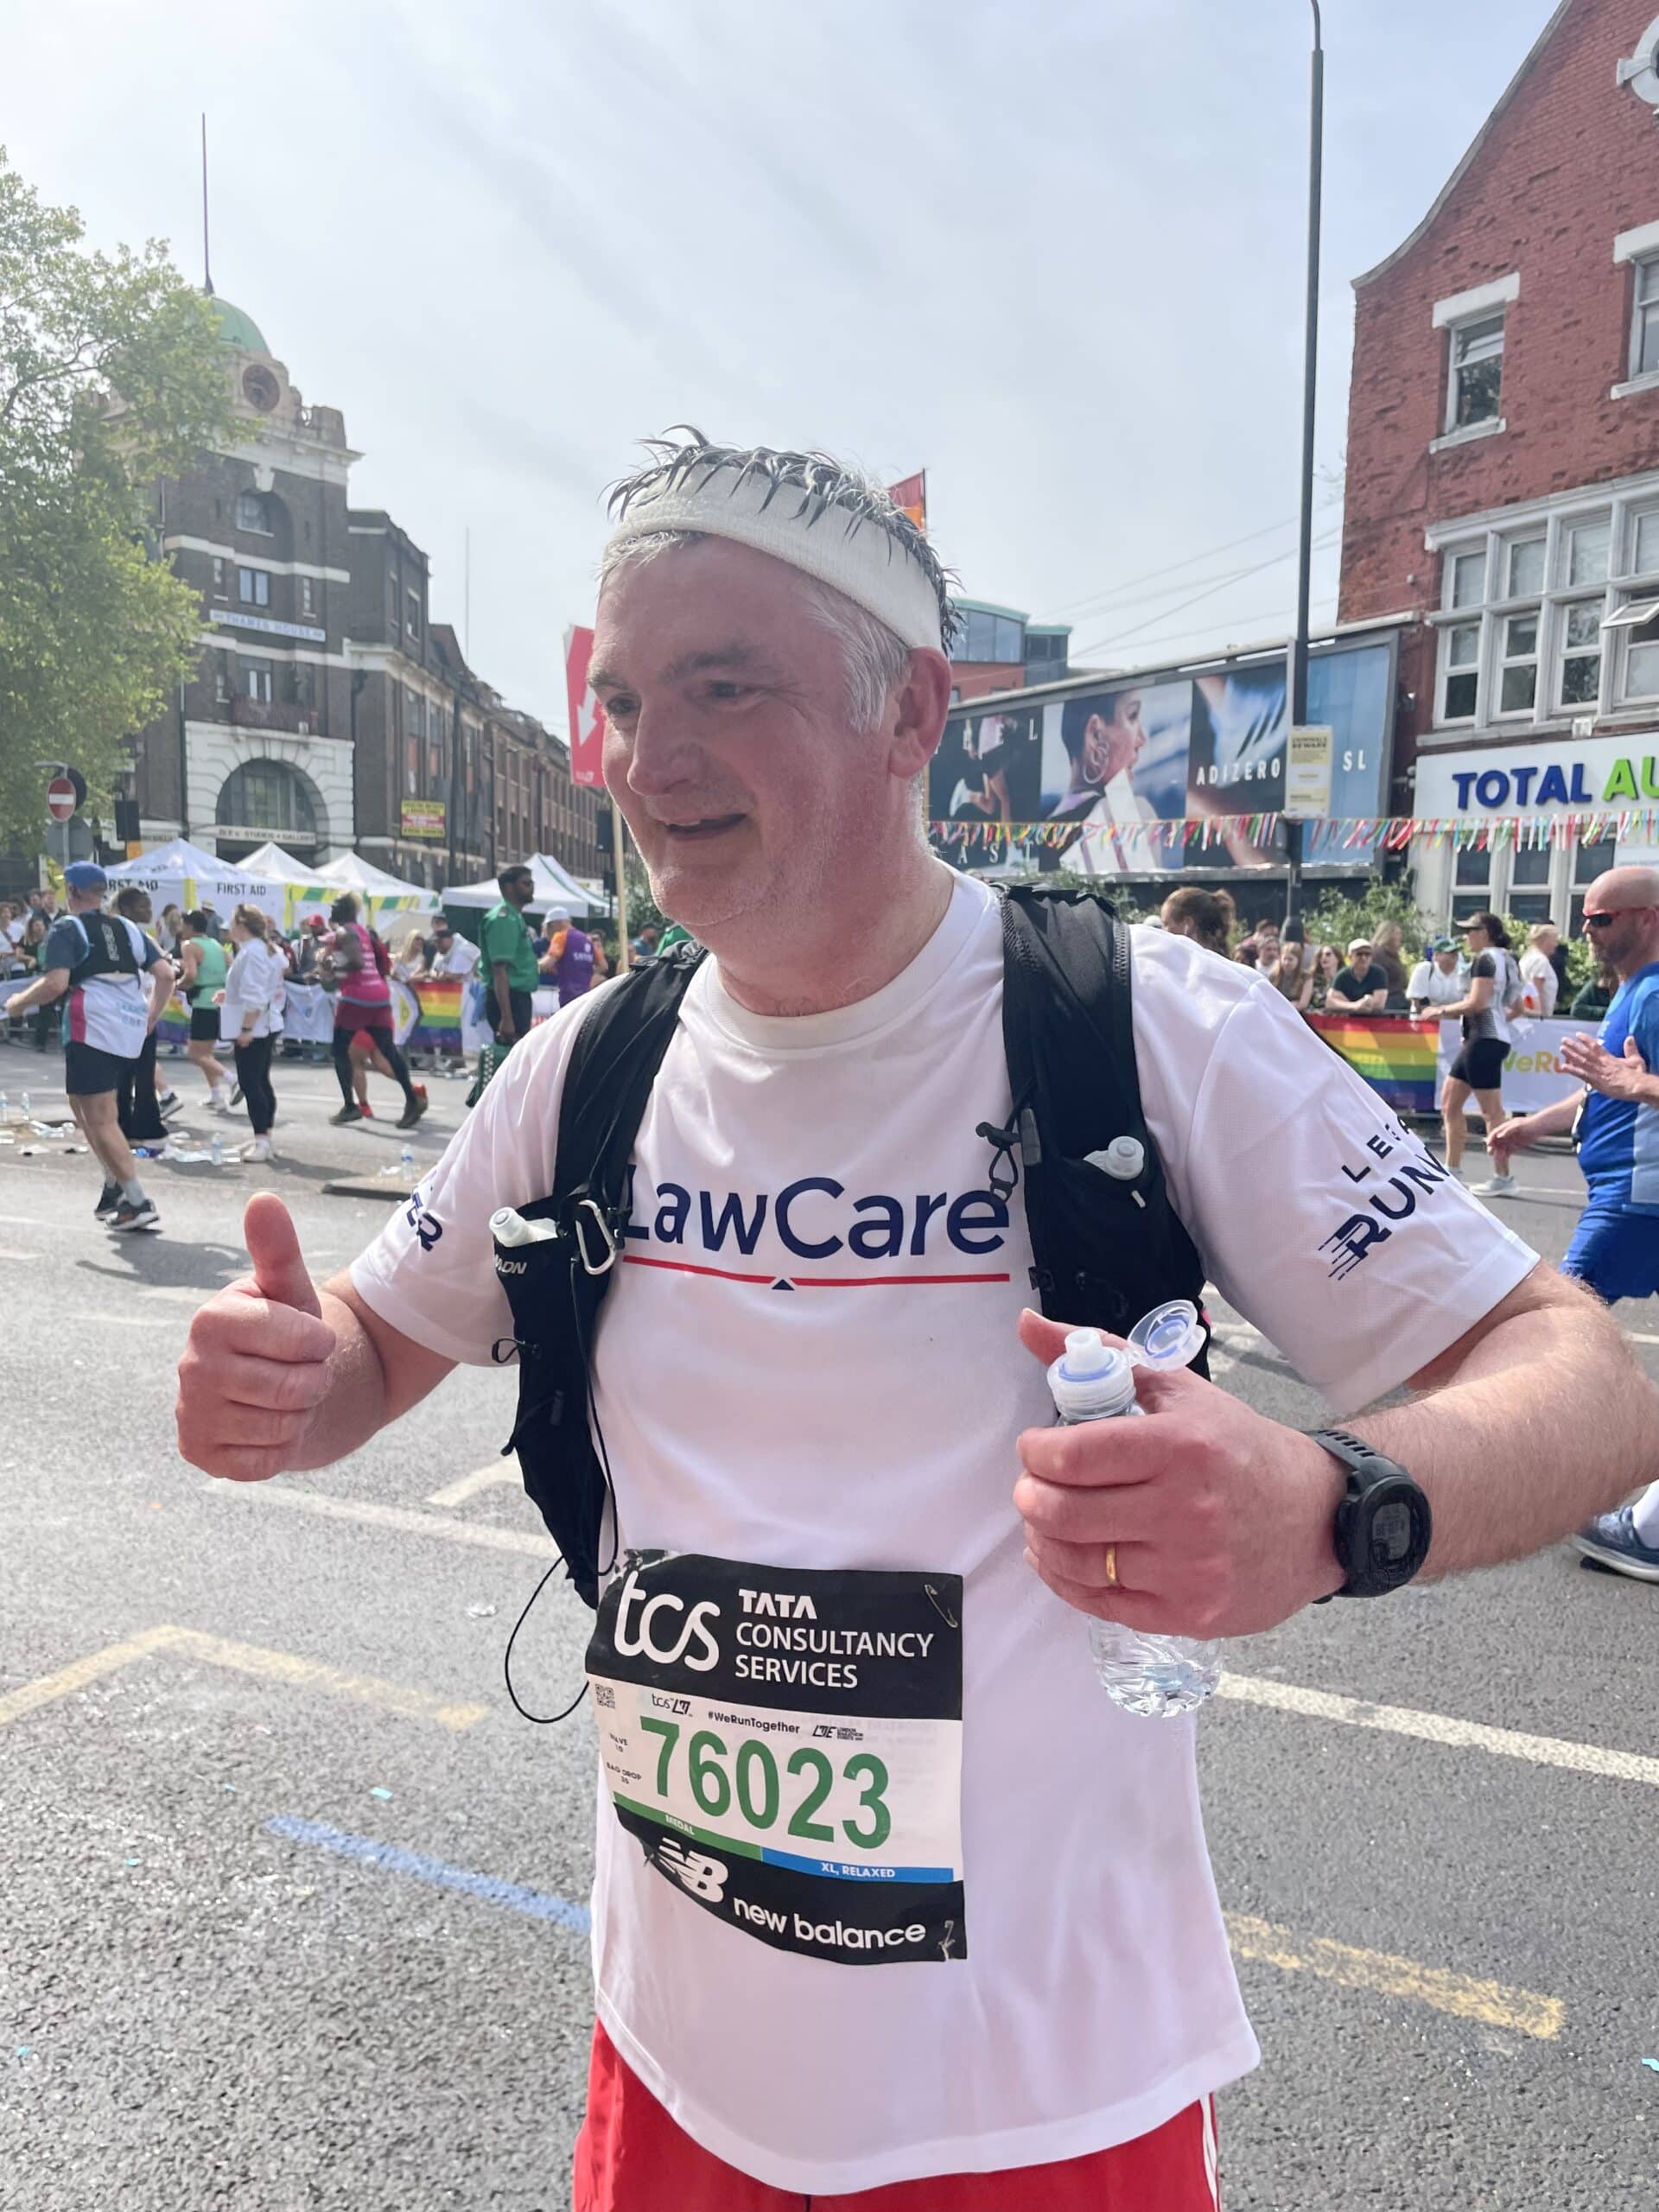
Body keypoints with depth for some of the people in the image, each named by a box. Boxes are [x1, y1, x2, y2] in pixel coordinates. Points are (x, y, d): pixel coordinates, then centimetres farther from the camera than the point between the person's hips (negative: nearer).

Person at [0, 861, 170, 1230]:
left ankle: (139, 1202, -7)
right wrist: (151, 1016, 21)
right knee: (82, 1103, 22)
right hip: (130, 1030, 7)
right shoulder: (127, 927, 14)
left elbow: (55, 984, -17)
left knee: (100, 1120, -3)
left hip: (92, 1030, -7)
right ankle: (115, 1185, 15)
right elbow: (165, 974, 9)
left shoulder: (66, 929, -4)